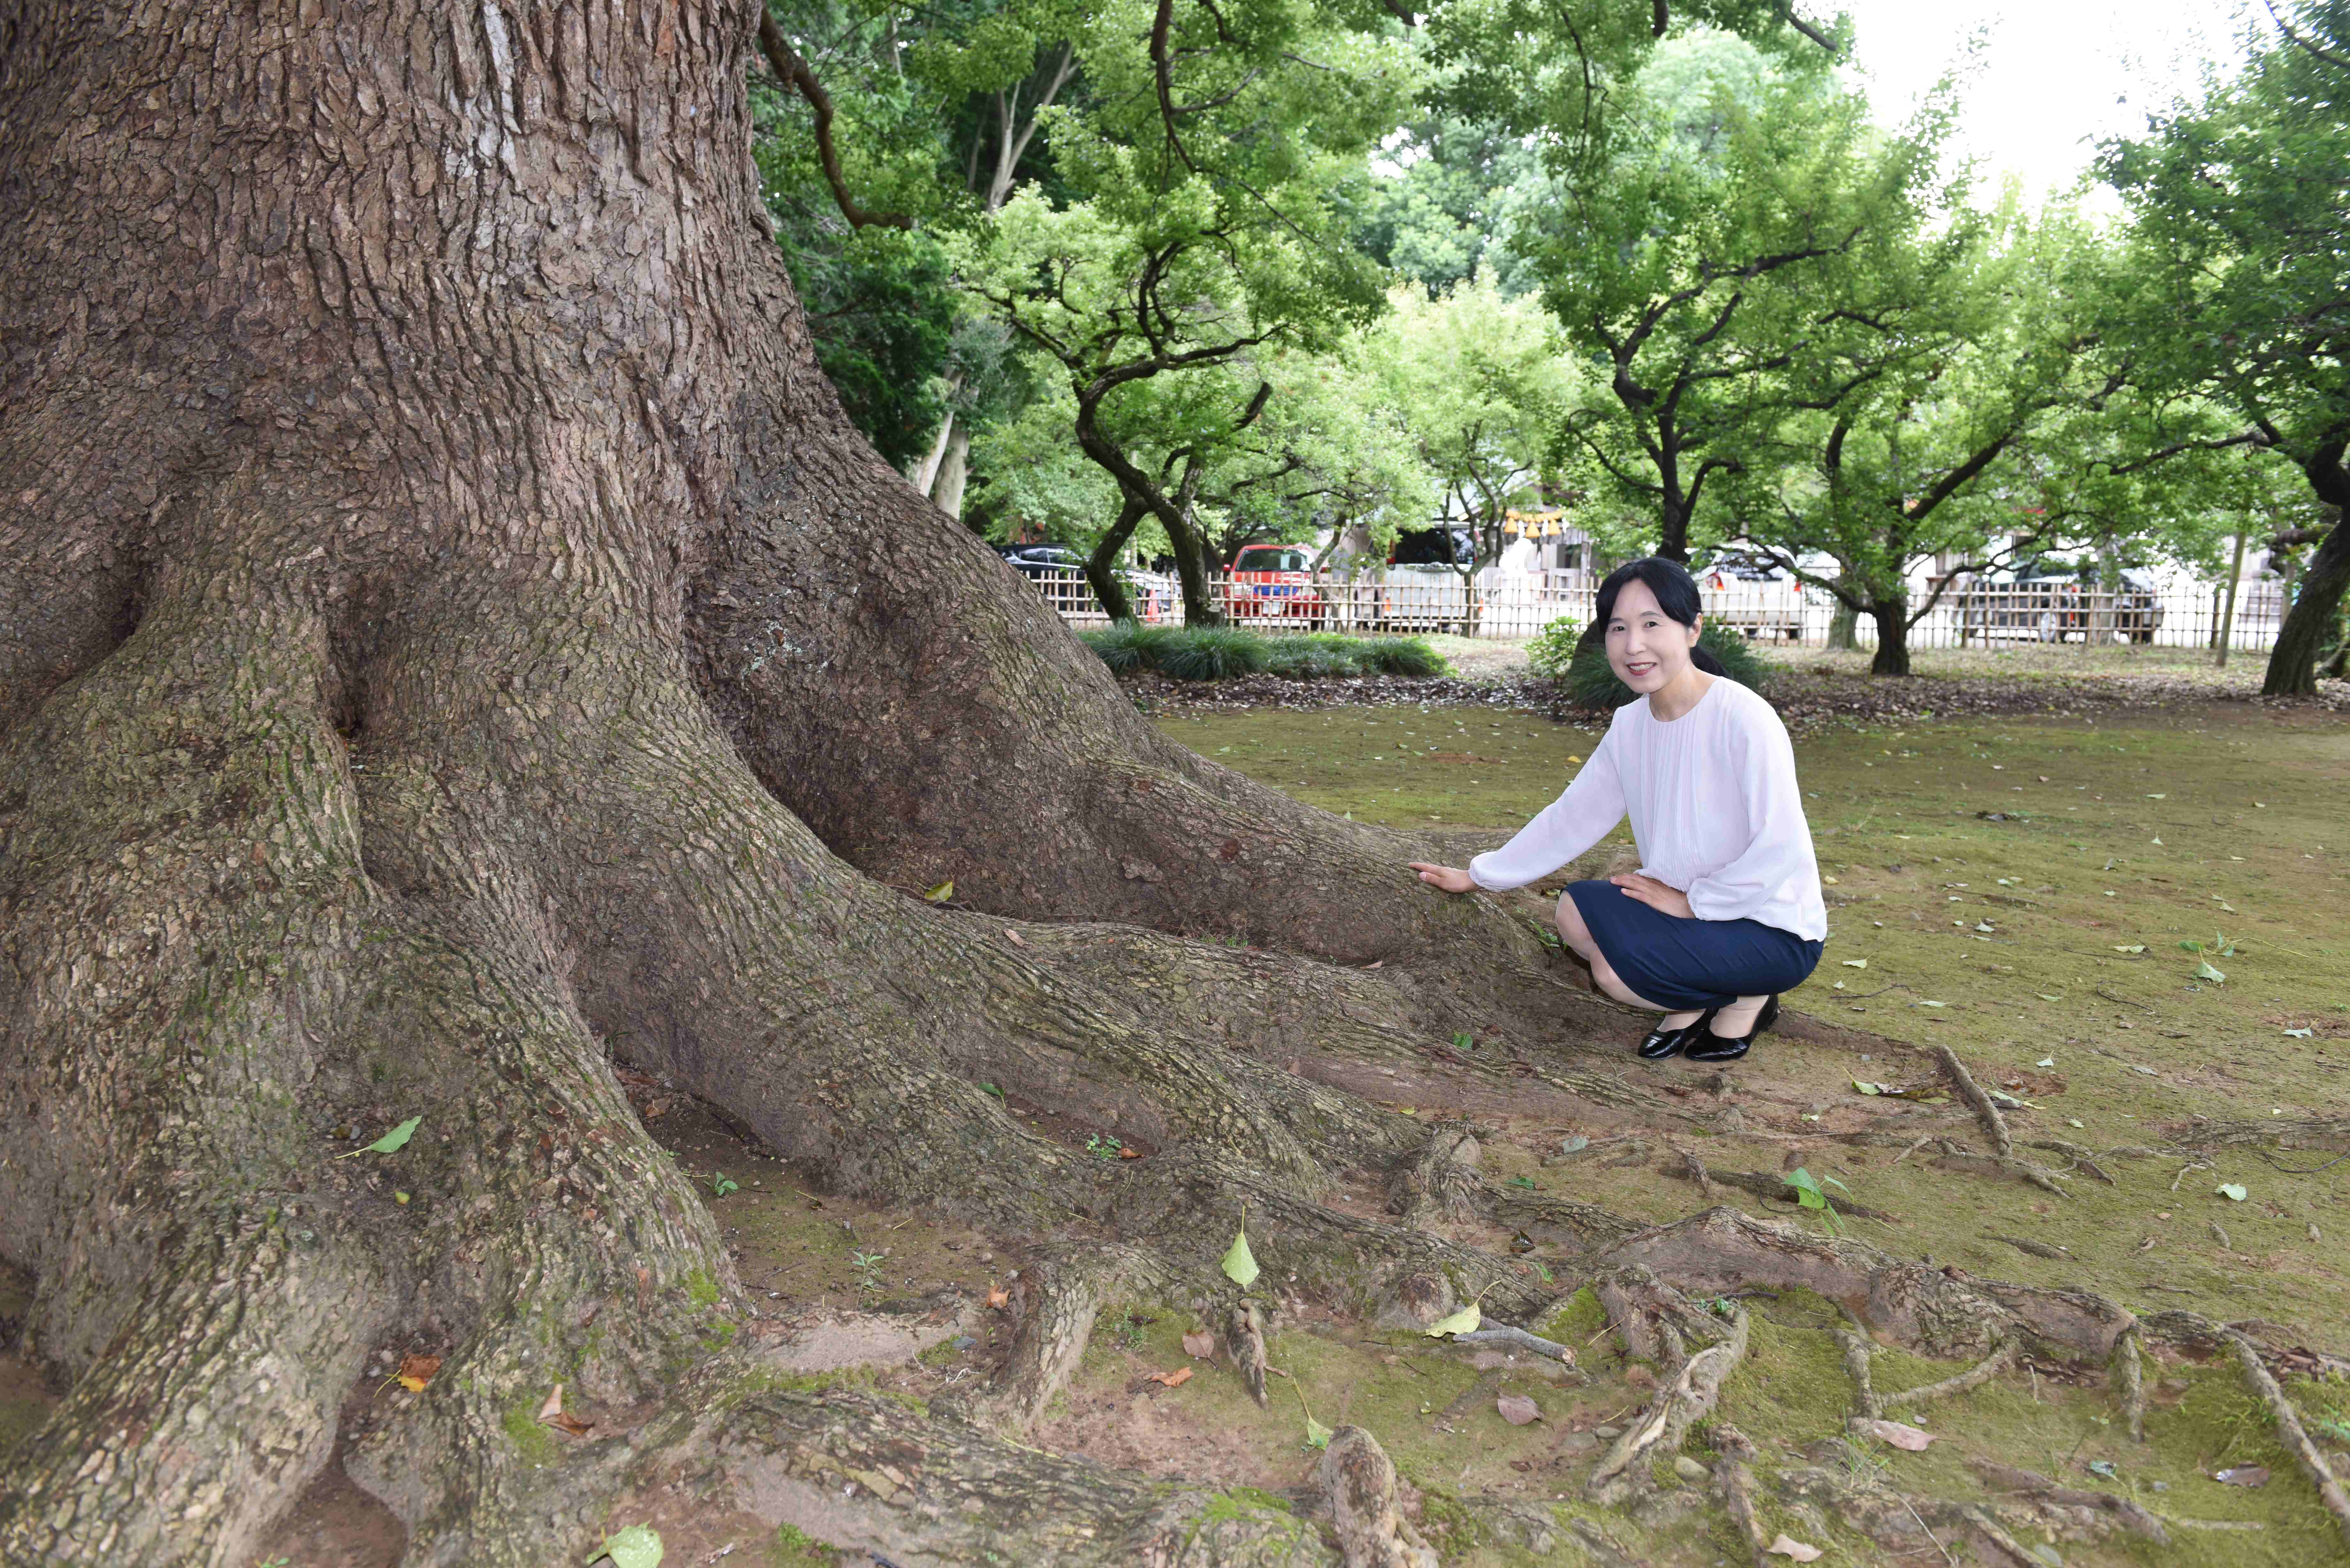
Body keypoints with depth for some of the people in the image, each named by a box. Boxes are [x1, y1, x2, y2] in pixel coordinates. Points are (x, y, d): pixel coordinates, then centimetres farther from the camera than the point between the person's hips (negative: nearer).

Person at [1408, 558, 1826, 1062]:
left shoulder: (1742, 718, -22)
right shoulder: (1630, 725, 2)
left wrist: (1691, 900, -18)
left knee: (1615, 970, -24)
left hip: (1777, 931, -8)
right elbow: (1572, 816, 10)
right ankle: (1697, 1004, 8)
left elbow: (1782, 848, -24)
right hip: (1690, 905, 8)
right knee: (1575, 912, -6)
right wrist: (1478, 876, 13)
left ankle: (1747, 1000, 3)